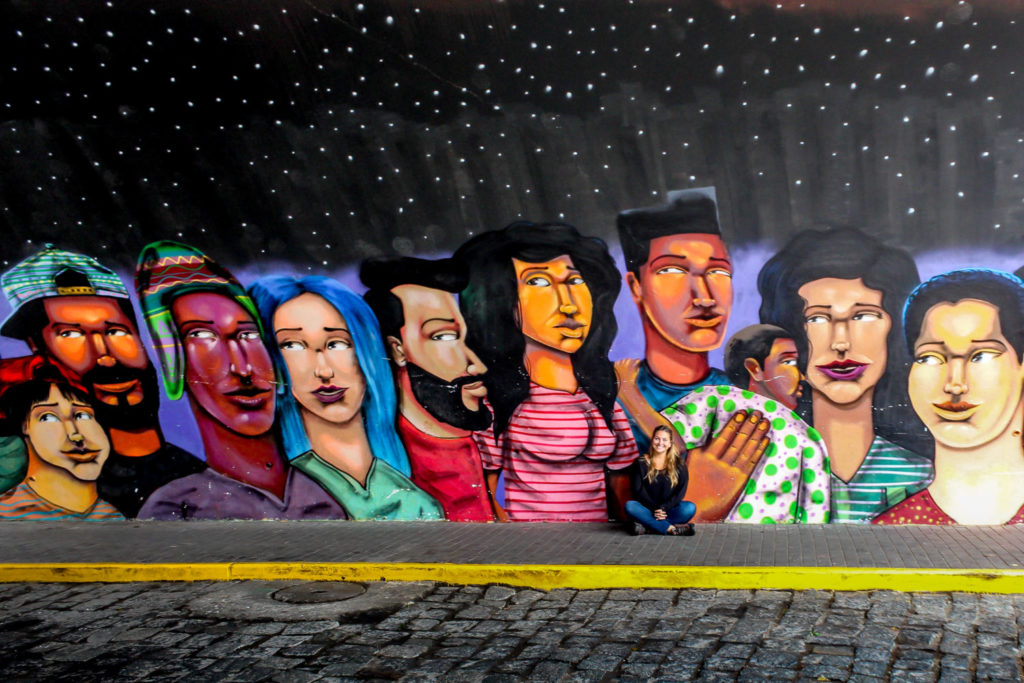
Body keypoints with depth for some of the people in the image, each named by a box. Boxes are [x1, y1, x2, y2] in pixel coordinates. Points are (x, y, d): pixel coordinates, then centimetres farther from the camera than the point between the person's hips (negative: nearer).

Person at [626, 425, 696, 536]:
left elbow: (680, 491, -1)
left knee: (690, 508, -29)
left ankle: (646, 525, -29)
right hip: (648, 508, 0)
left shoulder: (679, 464, 6)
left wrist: (664, 508, -16)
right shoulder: (642, 463, 4)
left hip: (669, 510, 0)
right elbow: (638, 490, -3)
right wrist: (654, 509, -16)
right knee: (629, 506, -30)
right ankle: (672, 529, -33)